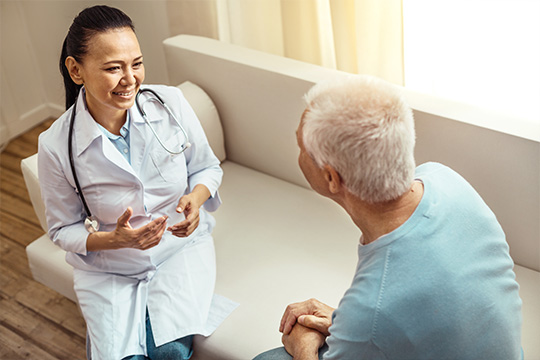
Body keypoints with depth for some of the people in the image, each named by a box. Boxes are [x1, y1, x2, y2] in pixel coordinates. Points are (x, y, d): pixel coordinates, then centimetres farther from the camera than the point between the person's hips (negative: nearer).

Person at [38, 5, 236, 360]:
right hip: (107, 268, 0)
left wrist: (195, 199, -21)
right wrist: (115, 240, -25)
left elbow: (207, 167, 1)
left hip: (181, 247, 1)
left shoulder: (171, 103, -14)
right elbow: (64, 229, -5)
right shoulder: (56, 145, -18)